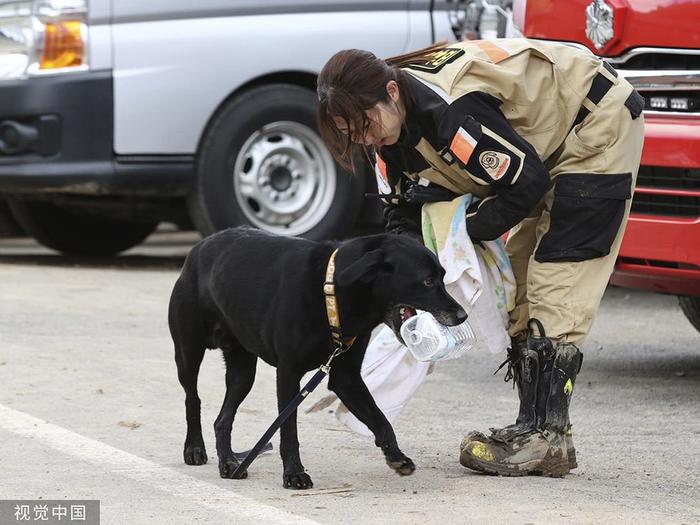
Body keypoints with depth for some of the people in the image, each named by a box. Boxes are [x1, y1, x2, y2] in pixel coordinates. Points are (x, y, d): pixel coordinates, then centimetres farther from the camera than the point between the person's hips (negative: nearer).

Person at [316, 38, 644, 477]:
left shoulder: (452, 109, -36)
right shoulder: (390, 126, -7)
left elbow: (527, 182, -29)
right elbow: (403, 213, -1)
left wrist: (464, 231, -17)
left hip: (598, 126, -10)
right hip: (548, 145, 10)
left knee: (558, 275, -15)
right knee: (519, 273, 6)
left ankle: (545, 435, -15)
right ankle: (537, 428, 8)